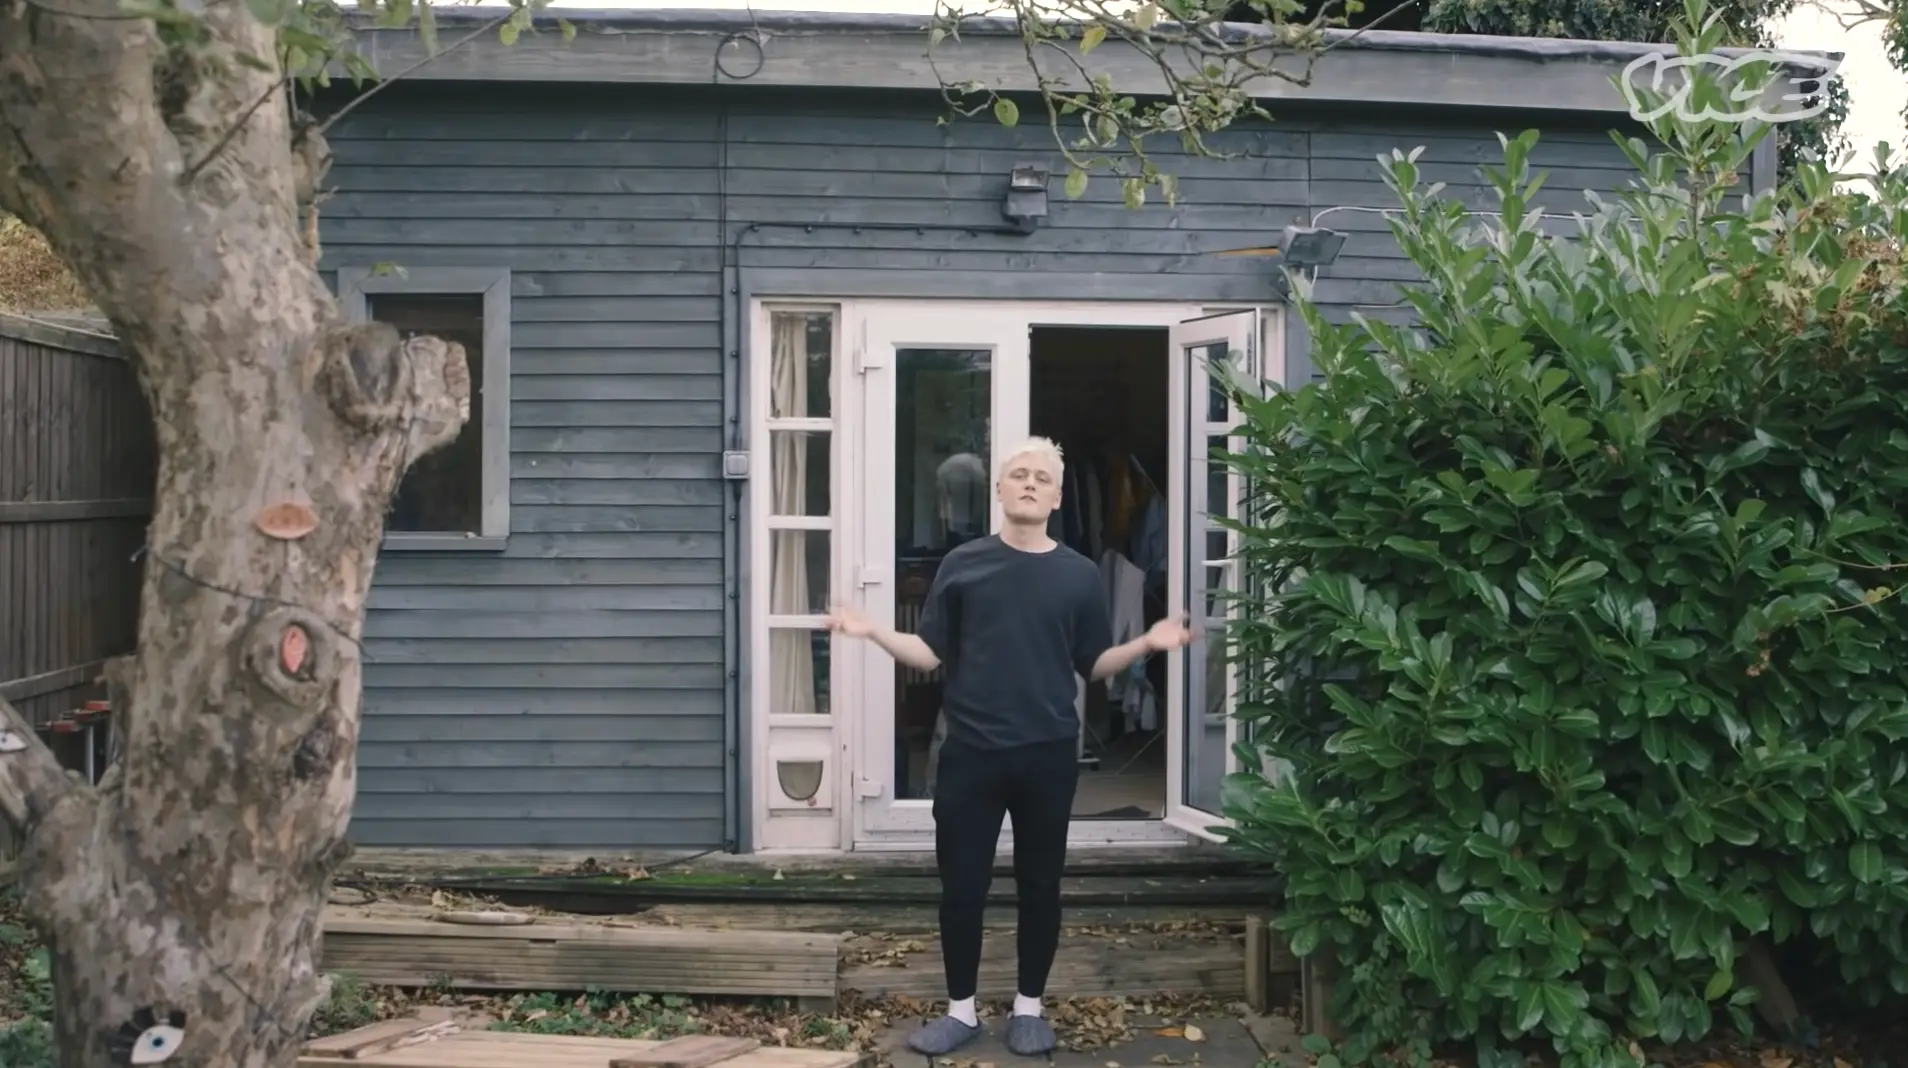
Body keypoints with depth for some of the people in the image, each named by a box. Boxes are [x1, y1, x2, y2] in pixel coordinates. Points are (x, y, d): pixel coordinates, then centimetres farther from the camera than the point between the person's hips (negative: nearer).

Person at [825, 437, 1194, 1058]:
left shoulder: (1078, 575, 3)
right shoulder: (963, 565, 2)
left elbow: (1095, 664, 7)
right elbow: (929, 654, 1)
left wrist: (1146, 645, -9)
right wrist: (873, 633, -13)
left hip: (1049, 755, 1)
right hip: (971, 753, 0)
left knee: (1040, 885, 9)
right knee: (961, 886, 4)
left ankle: (1029, 1008, 25)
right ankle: (961, 1010, 20)